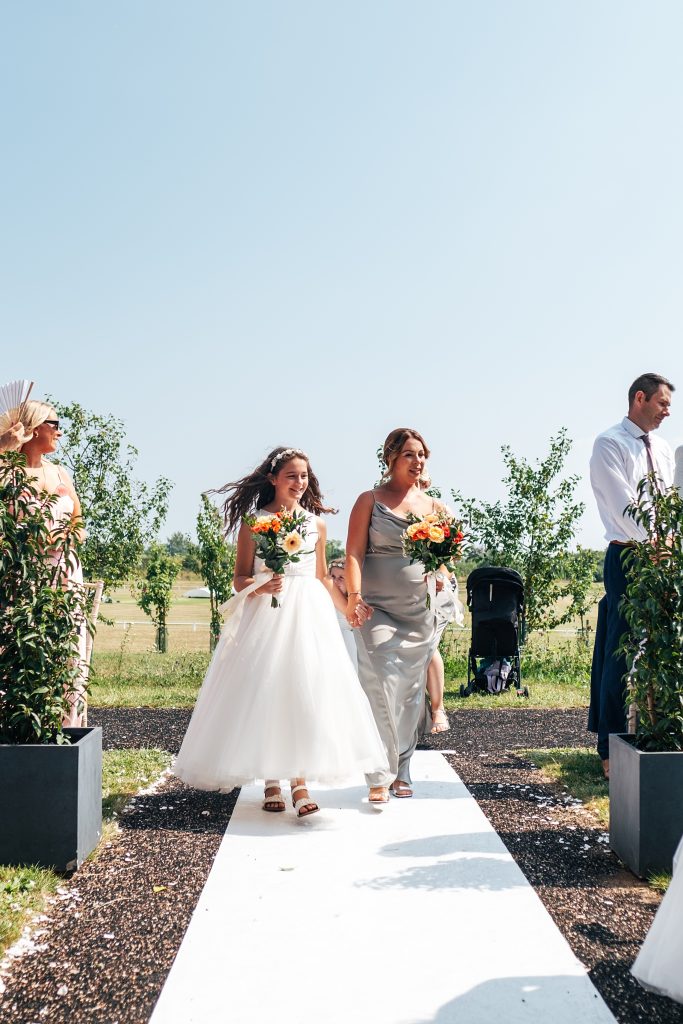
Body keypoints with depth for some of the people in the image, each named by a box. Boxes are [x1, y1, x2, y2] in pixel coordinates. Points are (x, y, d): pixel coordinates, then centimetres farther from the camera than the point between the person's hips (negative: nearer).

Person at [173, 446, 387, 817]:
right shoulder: (253, 522, 1)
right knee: (264, 689, -4)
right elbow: (241, 579, 1)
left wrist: (348, 607, 16)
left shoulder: (316, 523, 11)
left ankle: (299, 781, -1)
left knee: (303, 689, -4)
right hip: (264, 613, -2)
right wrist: (260, 588, -19)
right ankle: (271, 783, 5)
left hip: (308, 613, 3)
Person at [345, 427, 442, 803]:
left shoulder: (431, 505, 12)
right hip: (378, 610, -4)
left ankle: (401, 773, 19)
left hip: (420, 611, 4)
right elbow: (354, 553, -6)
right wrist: (355, 596, -20)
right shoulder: (370, 500, 1)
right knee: (382, 690, -12)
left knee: (411, 694, 8)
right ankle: (380, 778, -7)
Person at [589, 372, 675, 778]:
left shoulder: (663, 449, 17)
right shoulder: (610, 444, -5)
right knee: (620, 655, -5)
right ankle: (611, 751, 2)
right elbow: (624, 507, -15)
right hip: (628, 558, -7)